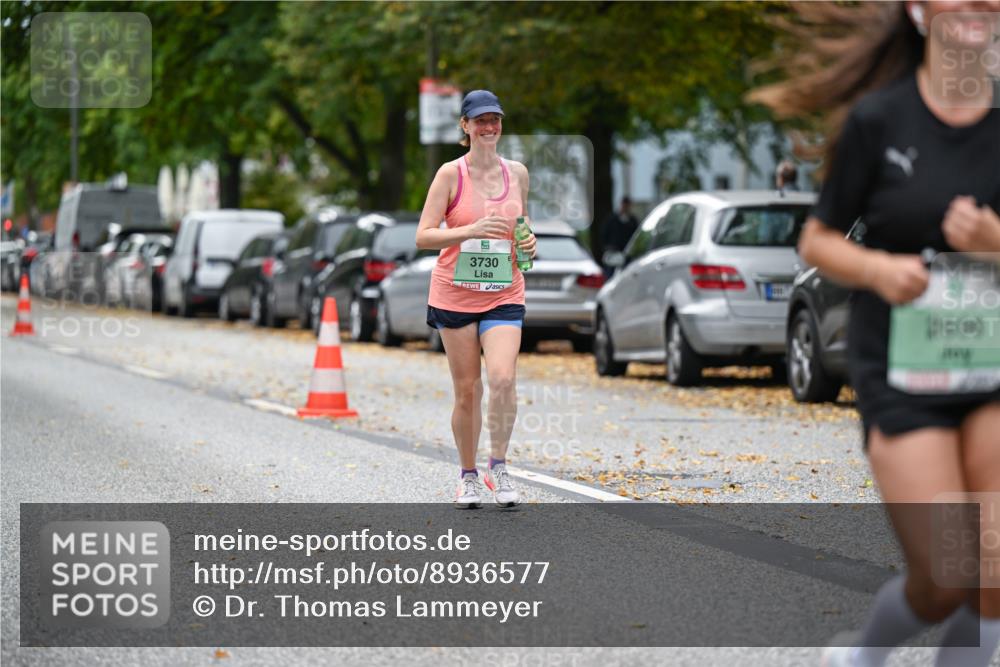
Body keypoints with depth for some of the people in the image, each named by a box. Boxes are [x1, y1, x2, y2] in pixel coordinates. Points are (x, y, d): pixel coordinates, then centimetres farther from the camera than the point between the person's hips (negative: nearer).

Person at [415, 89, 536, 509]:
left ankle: (498, 467, -3)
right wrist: (472, 230, -22)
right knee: (467, 391, 3)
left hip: (504, 296, 2)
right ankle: (468, 475, 19)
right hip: (454, 296, -2)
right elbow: (423, 237, -9)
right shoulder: (451, 174, -4)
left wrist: (528, 243, 1)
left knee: (502, 378, -18)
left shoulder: (517, 173, 7)